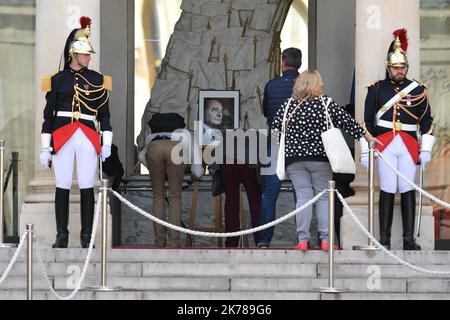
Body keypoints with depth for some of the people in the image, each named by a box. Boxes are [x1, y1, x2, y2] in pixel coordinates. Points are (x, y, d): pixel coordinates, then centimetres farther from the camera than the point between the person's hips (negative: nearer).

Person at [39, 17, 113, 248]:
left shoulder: (97, 80, 10)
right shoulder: (57, 80, 7)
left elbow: (104, 113, 11)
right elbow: (48, 115, 8)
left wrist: (107, 143, 3)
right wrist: (46, 148, 4)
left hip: (88, 138, 1)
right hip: (62, 138, -1)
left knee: (87, 187, 0)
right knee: (62, 186, 0)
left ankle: (86, 236, 6)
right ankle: (62, 235, 8)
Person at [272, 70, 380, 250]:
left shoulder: (288, 106, 3)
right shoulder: (326, 104, -4)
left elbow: (275, 128, 6)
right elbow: (348, 122, 0)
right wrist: (368, 138, 9)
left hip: (294, 159, 2)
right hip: (320, 158, -2)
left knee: (303, 197, 2)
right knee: (323, 198, 6)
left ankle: (302, 240, -5)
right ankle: (325, 240, 2)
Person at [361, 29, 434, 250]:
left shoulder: (418, 90, 10)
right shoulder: (376, 89, 8)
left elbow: (426, 121, 12)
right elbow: (367, 122, 9)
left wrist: (426, 149, 5)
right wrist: (365, 151, 4)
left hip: (409, 145, 1)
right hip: (384, 145, -1)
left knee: (408, 191, -1)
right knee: (387, 191, -2)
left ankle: (409, 239, 2)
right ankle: (384, 239, 2)